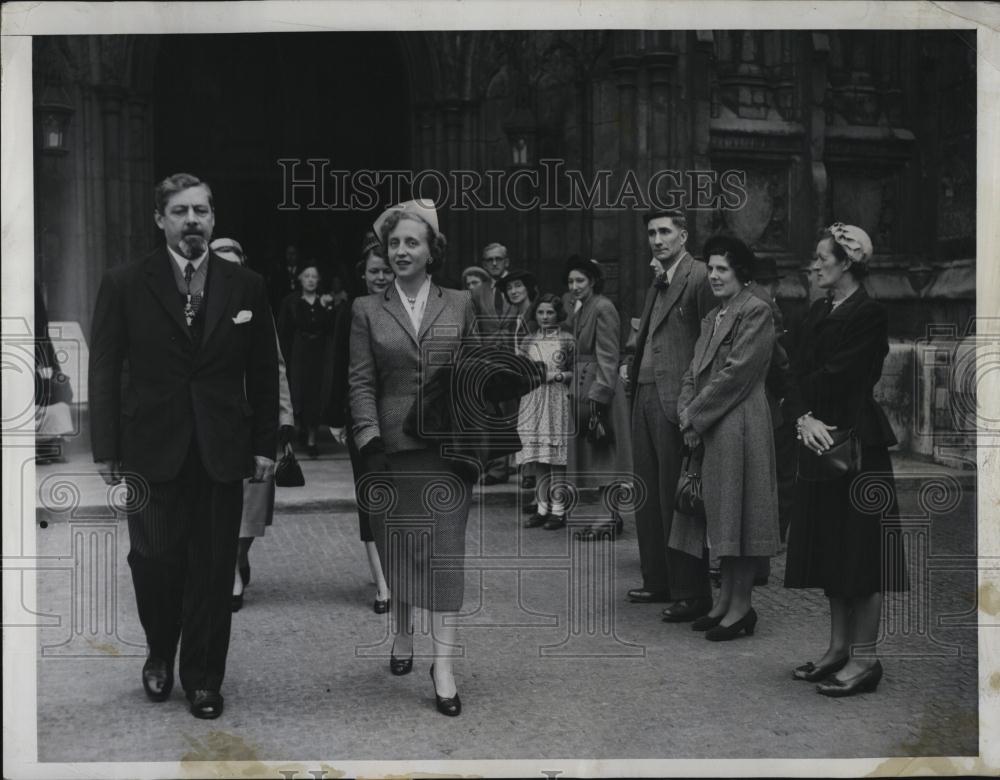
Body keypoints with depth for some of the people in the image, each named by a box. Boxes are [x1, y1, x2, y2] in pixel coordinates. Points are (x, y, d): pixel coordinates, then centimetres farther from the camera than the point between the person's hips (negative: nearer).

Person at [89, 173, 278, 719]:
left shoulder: (246, 287, 5)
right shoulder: (124, 285, 1)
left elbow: (263, 373, 8)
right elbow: (105, 371, 1)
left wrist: (264, 445, 4)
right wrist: (106, 449, -3)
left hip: (223, 452, 1)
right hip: (151, 449, -1)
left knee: (213, 569, 4)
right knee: (154, 561, 4)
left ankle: (203, 678, 19)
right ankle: (160, 655, 31)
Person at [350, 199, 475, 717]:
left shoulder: (460, 305, 8)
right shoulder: (368, 311, 7)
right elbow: (361, 382, 1)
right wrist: (370, 440, -9)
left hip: (447, 445, 0)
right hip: (392, 447, 1)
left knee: (445, 547, -5)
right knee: (397, 547, 8)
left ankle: (443, 662, -5)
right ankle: (402, 635, 30)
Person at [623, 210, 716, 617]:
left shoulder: (699, 277, -10)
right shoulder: (657, 282, 19)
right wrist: (633, 366, 8)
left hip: (675, 400, -9)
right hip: (644, 396, 9)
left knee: (675, 497, -6)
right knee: (648, 495, 14)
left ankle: (691, 593, 2)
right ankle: (658, 580, 25)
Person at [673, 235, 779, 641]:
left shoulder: (756, 312, -9)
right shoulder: (712, 317, 18)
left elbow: (736, 372, -16)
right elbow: (694, 370, 16)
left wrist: (696, 415, -12)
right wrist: (686, 412, -1)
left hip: (739, 428, -9)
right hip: (707, 431, 9)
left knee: (738, 514, -4)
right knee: (719, 515, 12)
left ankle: (741, 606, 4)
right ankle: (725, 599, 21)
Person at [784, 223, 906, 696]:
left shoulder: (869, 315, -11)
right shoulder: (818, 312, 14)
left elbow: (837, 374, -18)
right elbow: (800, 374, 4)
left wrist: (804, 406, -4)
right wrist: (804, 419, -12)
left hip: (856, 442, -8)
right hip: (820, 443, 9)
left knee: (860, 551, -3)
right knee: (829, 551, 13)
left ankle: (864, 659, 5)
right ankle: (838, 648, 23)